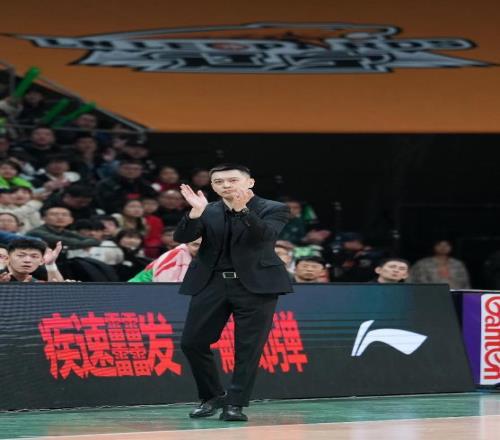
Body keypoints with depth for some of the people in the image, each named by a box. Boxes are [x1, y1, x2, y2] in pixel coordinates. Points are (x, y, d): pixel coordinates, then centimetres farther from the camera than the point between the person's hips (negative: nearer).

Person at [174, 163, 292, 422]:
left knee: (248, 347, -4)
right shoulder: (208, 212, 8)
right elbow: (181, 238, -3)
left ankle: (235, 403, 5)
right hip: (211, 284, 3)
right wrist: (197, 211, -19)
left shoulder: (273, 209, -1)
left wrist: (243, 209, -30)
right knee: (192, 342, 2)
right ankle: (212, 396, 19)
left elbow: (265, 235, -19)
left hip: (256, 284, -3)